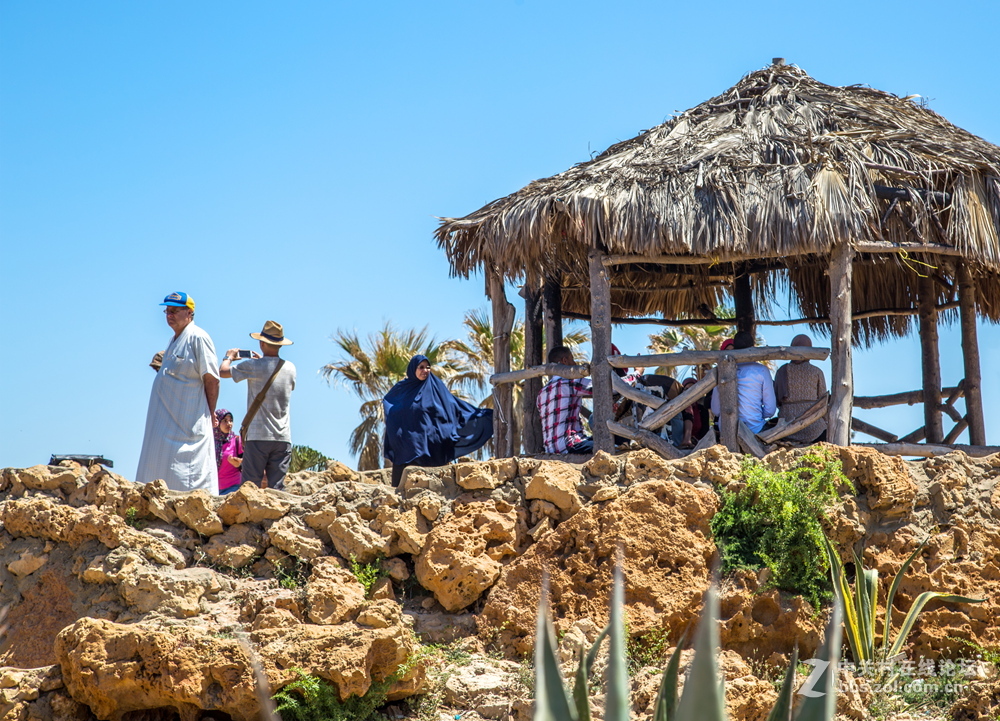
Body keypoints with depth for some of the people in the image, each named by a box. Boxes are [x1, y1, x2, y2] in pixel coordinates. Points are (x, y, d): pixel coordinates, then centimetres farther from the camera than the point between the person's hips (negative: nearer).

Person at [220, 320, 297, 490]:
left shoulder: (253, 366, -7)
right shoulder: (290, 368, 8)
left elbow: (223, 371, 0)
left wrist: (229, 357, 23)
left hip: (258, 436, -4)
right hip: (283, 438, 4)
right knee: (276, 488, 2)